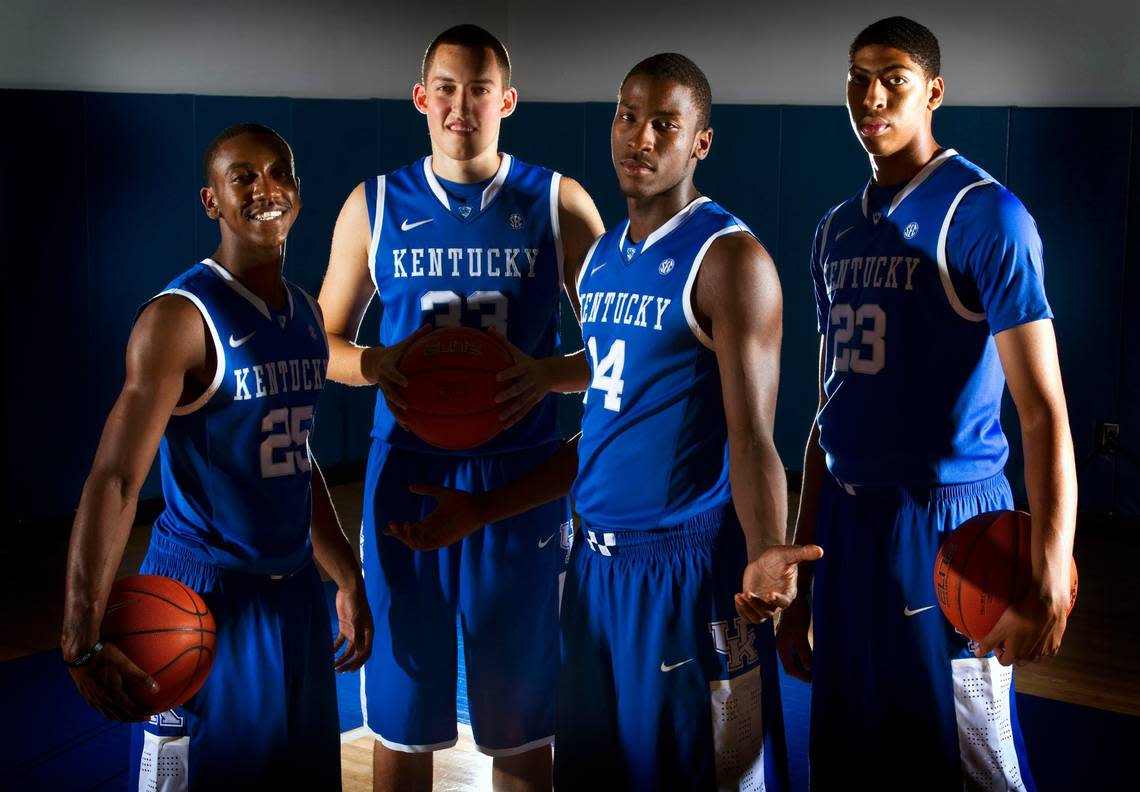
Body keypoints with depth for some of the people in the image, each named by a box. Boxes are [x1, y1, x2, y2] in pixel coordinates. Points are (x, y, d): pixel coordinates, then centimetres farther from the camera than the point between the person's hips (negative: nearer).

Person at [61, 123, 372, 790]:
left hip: (295, 590, 7)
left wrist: (348, 578, 20)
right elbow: (115, 480, -23)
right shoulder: (182, 317, -15)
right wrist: (84, 641, -32)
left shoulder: (306, 314, 8)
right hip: (206, 594, -7)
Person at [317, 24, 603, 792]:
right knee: (401, 716, 9)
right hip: (408, 476, 1)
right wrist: (375, 364, -13)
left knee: (520, 716, 10)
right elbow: (325, 342, 10)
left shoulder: (558, 202, 0)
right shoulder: (375, 205, 4)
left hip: (519, 480, -1)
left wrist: (550, 373, -19)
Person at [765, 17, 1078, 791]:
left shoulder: (985, 215, -8)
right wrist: (800, 571, 17)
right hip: (847, 524, 7)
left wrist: (1049, 582, -24)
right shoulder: (837, 229, 12)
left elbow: (1043, 409, -14)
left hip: (946, 522, -6)